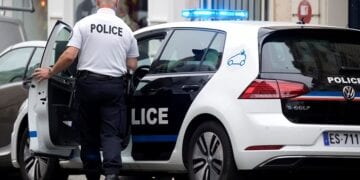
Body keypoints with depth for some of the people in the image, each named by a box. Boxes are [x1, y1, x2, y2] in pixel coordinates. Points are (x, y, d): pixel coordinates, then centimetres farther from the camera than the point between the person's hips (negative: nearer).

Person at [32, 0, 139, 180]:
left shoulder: (84, 24, -5)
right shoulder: (125, 29, 3)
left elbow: (69, 56, -12)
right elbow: (132, 65, 6)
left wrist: (50, 72, 2)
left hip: (88, 83, -1)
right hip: (114, 86, 1)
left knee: (89, 133, 12)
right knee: (111, 133, -1)